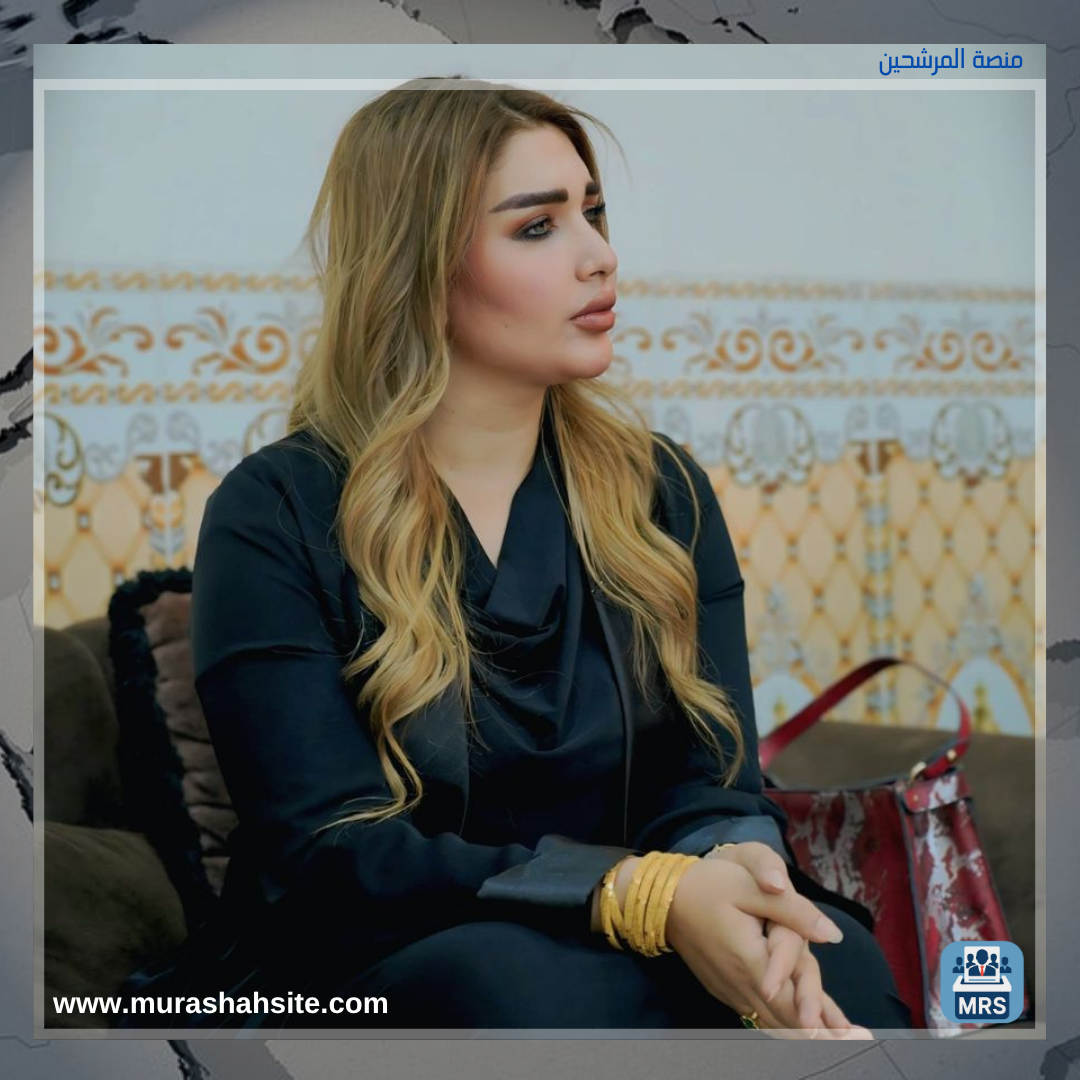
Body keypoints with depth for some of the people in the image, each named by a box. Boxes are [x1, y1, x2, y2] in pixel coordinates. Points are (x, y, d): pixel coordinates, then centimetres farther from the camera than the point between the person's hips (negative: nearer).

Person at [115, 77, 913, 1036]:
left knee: (840, 961, -29)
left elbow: (711, 777, 1)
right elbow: (334, 851, -15)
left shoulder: (662, 490, 8)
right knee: (532, 981, -37)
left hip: (621, 954, 3)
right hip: (374, 972, -3)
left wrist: (728, 870, -25)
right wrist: (644, 896, -29)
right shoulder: (275, 516, -6)